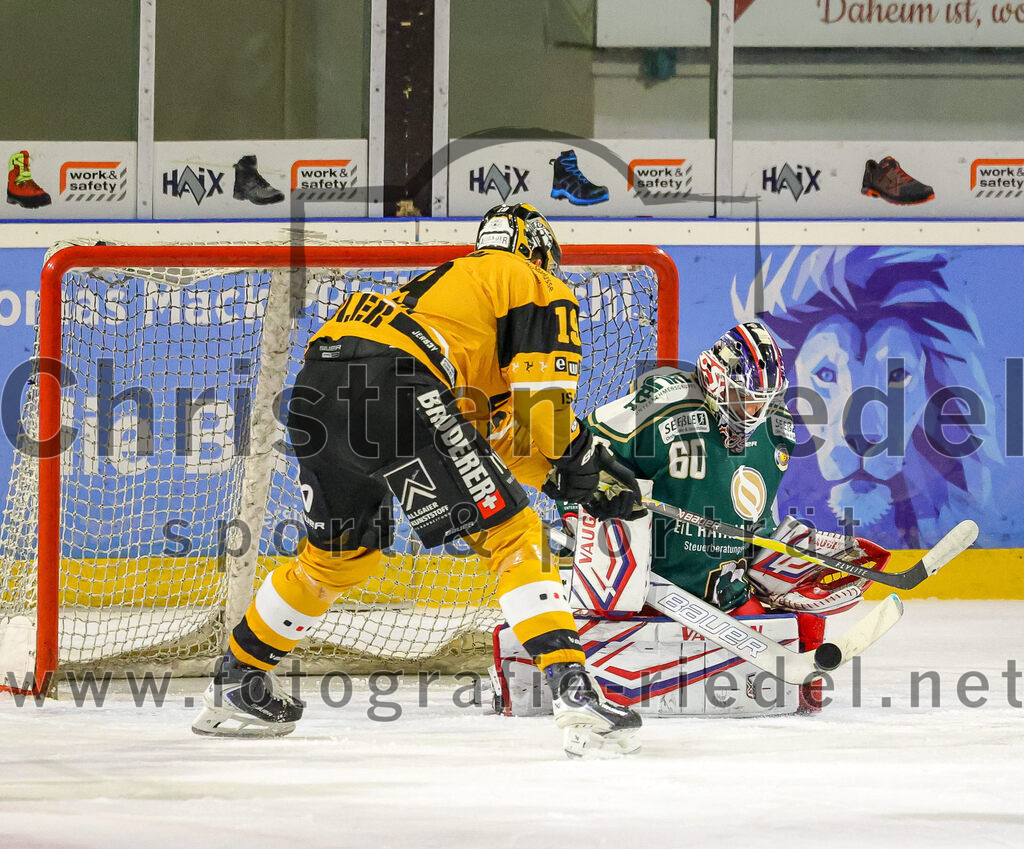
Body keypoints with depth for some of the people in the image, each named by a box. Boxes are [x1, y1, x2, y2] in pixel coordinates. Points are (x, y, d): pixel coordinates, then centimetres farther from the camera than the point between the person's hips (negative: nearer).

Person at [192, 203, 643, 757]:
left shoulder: (451, 279, 38)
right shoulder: (535, 284, 15)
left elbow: (496, 428, 36)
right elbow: (540, 396, -1)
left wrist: (558, 470, 30)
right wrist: (580, 462, 11)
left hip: (317, 379, 8)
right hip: (393, 382, -8)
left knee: (342, 550, 29)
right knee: (511, 533, -2)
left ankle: (235, 684, 41)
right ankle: (571, 689, -15)